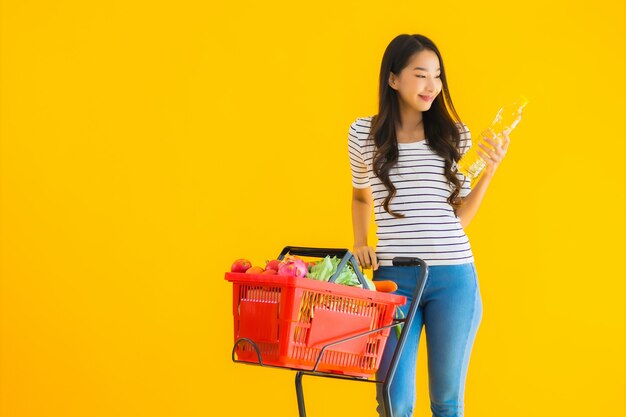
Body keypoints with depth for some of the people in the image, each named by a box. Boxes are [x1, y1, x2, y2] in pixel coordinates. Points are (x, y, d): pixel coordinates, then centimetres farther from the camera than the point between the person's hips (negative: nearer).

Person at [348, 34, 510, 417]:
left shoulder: (455, 134, 4)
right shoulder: (364, 133, 3)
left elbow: (460, 217, 7)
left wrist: (490, 170, -3)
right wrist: (360, 245, 8)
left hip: (453, 277, 1)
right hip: (393, 277, -1)